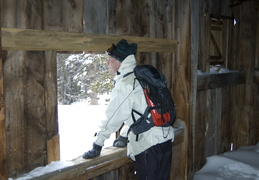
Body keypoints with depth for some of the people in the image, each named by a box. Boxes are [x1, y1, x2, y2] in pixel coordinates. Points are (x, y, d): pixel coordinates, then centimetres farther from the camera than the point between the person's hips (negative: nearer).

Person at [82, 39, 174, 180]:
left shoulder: (125, 84, -15)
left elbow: (112, 118, -14)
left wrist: (96, 147, -5)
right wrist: (124, 136, 27)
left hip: (149, 147, -9)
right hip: (165, 140, 9)